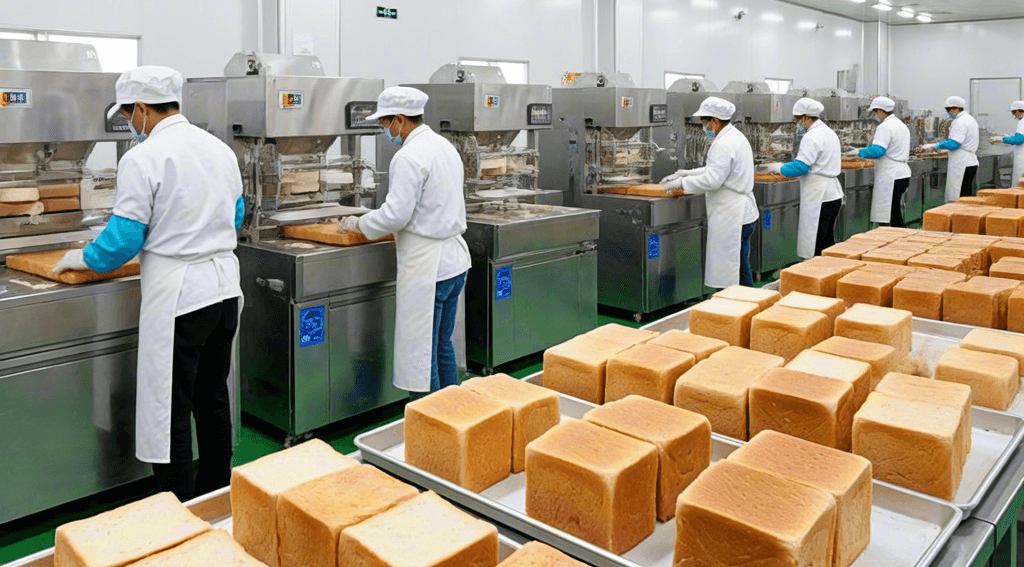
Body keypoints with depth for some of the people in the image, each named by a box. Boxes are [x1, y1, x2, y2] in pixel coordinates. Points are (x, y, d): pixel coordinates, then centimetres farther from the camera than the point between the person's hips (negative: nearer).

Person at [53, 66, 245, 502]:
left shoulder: (142, 159, -12)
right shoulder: (220, 149, 9)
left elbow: (123, 239, -11)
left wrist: (81, 258, 8)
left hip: (178, 297, -7)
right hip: (225, 285, 8)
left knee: (170, 412, 3)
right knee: (213, 400, 18)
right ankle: (216, 498, 31)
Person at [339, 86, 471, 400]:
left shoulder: (410, 156, -16)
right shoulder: (445, 146, 13)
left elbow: (395, 214, -20)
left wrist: (358, 224, -3)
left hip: (427, 266, -10)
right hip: (453, 259, 10)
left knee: (420, 354, 0)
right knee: (442, 346, 18)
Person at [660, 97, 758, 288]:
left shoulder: (723, 145, -19)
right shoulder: (736, 137, 15)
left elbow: (712, 180, -24)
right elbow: (715, 170, 23)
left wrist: (681, 182, -14)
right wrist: (685, 173, 18)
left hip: (732, 218, -11)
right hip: (742, 214, 11)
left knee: (728, 275, -4)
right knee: (741, 267, 16)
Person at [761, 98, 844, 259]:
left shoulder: (812, 138, -16)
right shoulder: (829, 132, 16)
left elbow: (800, 168, -20)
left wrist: (779, 168, -4)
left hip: (820, 200, -10)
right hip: (833, 195, 10)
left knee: (814, 248, -7)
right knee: (827, 244, 16)